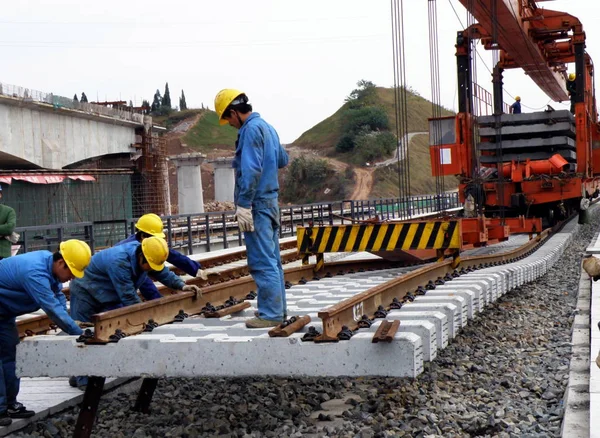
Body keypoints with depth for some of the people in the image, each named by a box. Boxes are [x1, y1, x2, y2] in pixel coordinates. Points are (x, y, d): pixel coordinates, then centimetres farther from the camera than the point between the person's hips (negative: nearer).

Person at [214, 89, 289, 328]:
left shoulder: (251, 129, -13)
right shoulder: (267, 127, 15)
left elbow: (251, 170, -20)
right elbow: (283, 160, 26)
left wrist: (243, 204, -20)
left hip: (257, 203, -10)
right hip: (271, 201, 10)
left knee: (262, 262, -8)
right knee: (272, 260, 13)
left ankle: (270, 314, -8)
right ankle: (278, 309, 19)